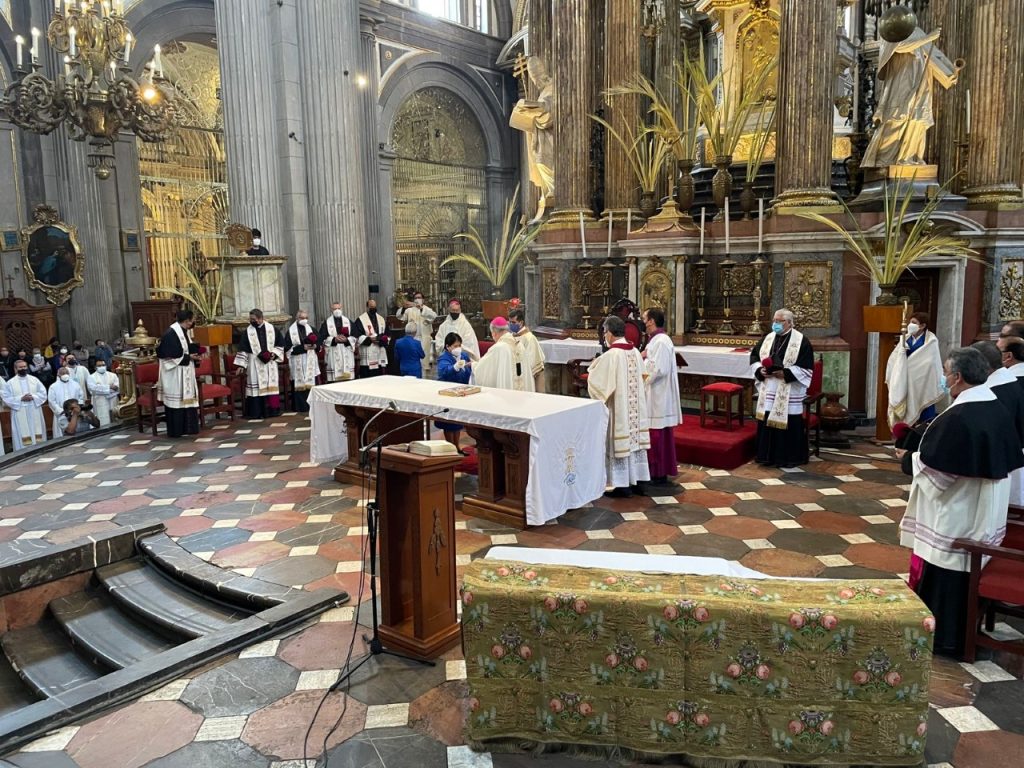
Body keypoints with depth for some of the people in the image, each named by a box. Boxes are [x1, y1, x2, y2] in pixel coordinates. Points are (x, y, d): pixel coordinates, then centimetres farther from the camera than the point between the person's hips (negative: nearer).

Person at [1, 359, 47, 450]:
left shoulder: (35, 380, 7)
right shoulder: (9, 383, 1)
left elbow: (43, 393, 5)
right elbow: (6, 399, -3)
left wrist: (33, 397, -13)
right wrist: (20, 399, -15)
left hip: (35, 414, 2)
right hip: (20, 416, -2)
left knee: (38, 438, 5)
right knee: (23, 440, -2)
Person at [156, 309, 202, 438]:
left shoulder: (185, 331, 10)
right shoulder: (171, 334, -18)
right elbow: (170, 356, -21)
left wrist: (193, 355, 2)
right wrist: (189, 357, -17)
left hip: (185, 372, 9)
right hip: (175, 374, -9)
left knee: (187, 399, 11)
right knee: (177, 401, -3)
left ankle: (187, 427, 18)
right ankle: (176, 431, 4)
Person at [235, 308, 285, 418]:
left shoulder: (272, 329, 2)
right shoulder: (248, 332, 0)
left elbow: (281, 343, 10)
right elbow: (243, 349, 0)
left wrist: (274, 353, -6)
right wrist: (241, 365, -4)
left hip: (270, 363, 2)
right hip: (255, 363, -1)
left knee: (271, 386, 4)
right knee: (256, 387, -4)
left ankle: (272, 409, 11)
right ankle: (256, 412, -2)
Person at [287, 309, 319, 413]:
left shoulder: (311, 329, 11)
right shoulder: (291, 330, -1)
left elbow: (319, 343, 13)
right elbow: (289, 348, -7)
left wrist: (315, 346, -10)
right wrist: (303, 347, -17)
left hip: (310, 363, 4)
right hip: (298, 364, -3)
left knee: (311, 384, 2)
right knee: (299, 385, -4)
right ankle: (301, 407, 1)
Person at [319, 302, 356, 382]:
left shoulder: (348, 321, 12)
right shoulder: (327, 323, 6)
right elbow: (323, 338, -2)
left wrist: (346, 339, -12)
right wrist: (334, 339, -15)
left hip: (347, 354, 2)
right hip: (333, 354, -2)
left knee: (348, 377, 0)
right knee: (335, 378, -6)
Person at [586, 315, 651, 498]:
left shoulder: (610, 355, -18)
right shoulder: (635, 352, 3)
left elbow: (595, 380, -13)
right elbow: (641, 379, 12)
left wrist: (593, 367, 6)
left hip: (618, 407, -7)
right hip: (635, 406, 7)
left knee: (620, 442, 0)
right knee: (634, 438, 13)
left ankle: (623, 485, 6)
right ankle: (636, 479, 21)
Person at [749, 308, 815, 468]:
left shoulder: (801, 341, -7)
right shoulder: (768, 338, 10)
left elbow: (806, 368, -11)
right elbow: (754, 356, 14)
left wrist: (786, 373, -21)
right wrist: (760, 370, -5)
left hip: (789, 393, -5)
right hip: (768, 391, 5)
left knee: (788, 424, 0)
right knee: (767, 422, 7)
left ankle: (790, 457, 12)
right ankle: (769, 456, 18)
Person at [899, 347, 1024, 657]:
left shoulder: (956, 418, -26)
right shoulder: (998, 410, 0)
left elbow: (932, 469, -22)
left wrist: (915, 457, -2)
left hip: (953, 517, -8)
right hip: (985, 515, 8)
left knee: (940, 576, 6)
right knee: (967, 572, 19)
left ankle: (937, 634, 18)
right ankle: (964, 631, 32)